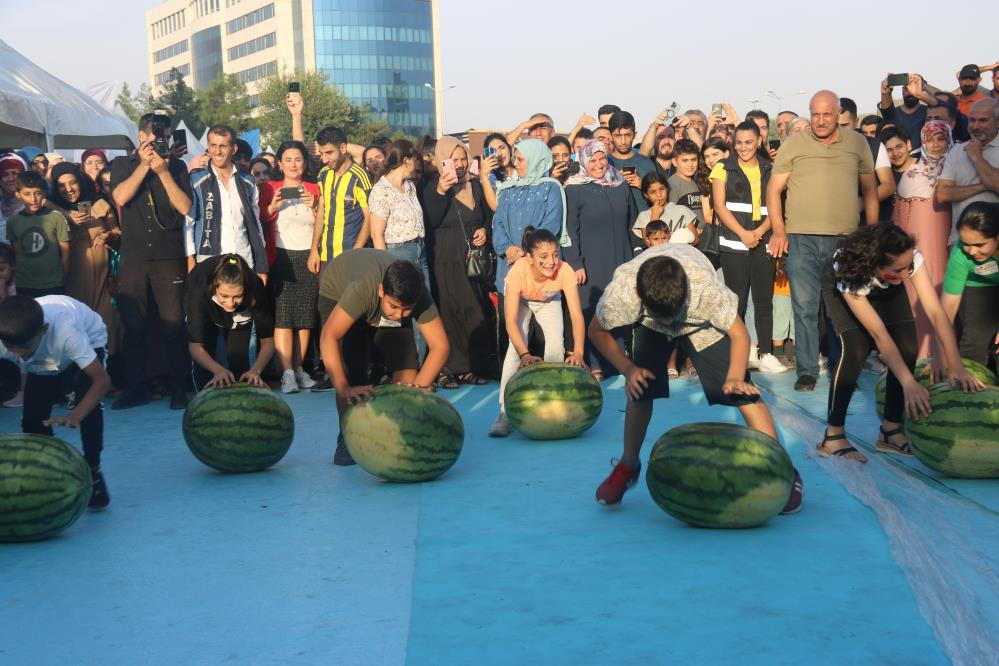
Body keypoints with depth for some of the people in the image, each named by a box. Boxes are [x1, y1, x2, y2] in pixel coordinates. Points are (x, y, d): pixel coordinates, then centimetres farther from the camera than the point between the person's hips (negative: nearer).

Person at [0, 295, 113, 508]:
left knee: (88, 406, -26)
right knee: (32, 418, -11)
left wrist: (74, 416, -53)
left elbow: (102, 380, -42)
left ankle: (93, 471, -5)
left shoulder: (65, 332, -45)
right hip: (43, 362, 4)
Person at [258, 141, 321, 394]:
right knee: (283, 314, -12)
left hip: (308, 257, 2)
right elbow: (259, 222, 8)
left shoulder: (314, 190, 12)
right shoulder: (270, 188, 7)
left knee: (305, 315, 0)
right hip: (281, 257, -2)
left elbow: (321, 226, 10)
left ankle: (299, 369, 8)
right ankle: (287, 373, -14)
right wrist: (272, 208, -10)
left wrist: (314, 207, -7)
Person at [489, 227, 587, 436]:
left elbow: (576, 315, -41)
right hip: (520, 299, -2)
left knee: (556, 344, -17)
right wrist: (525, 355, -56)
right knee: (516, 347, -21)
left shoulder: (565, 271, -38)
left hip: (549, 301, 2)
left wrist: (578, 352, -55)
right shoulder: (518, 271, -41)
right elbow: (511, 322, -43)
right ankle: (505, 411, -16)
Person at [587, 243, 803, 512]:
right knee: (639, 389, -12)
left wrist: (735, 378, -40)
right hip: (648, 322, 2)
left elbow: (739, 334, -25)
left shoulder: (706, 287, -42)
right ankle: (628, 466, 11)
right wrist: (627, 368, -26)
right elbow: (597, 331, -15)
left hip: (702, 318, -1)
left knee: (744, 391, -13)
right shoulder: (620, 292, -38)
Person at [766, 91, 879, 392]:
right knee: (805, 307, -2)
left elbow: (870, 188, 16)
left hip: (846, 240, 2)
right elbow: (774, 188, 4)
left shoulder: (857, 143, 9)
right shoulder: (793, 144, 3)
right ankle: (807, 371, 4)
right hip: (801, 239, -2)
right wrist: (778, 230, -6)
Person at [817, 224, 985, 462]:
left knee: (907, 349, -14)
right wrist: (910, 384, -44)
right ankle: (833, 436, -13)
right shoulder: (848, 273, -42)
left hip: (884, 288, 4)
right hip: (842, 284, -4)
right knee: (856, 350, -24)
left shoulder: (910, 258, -36)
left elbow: (936, 311, -38)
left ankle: (891, 432, 0)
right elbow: (879, 334, -40)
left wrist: (955, 366, -44)